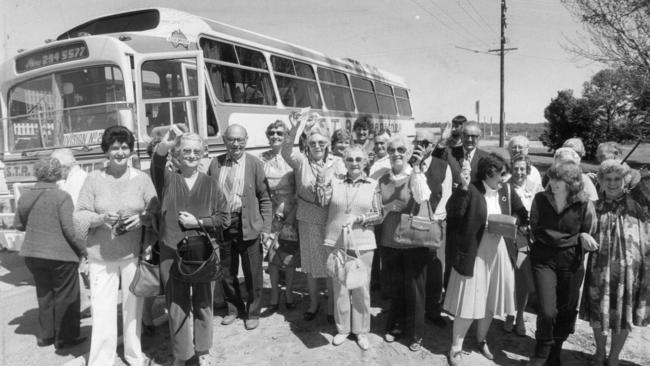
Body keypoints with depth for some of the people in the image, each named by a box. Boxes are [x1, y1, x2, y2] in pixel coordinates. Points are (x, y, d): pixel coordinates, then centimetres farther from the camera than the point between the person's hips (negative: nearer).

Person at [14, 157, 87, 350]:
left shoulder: (25, 197, 2)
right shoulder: (62, 196, -15)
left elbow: (18, 225, 14)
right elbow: (70, 229, -18)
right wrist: (83, 251, -10)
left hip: (33, 254, 6)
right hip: (61, 254, -6)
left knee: (44, 294, 20)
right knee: (65, 296, 8)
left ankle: (45, 335, 29)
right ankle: (65, 337, 16)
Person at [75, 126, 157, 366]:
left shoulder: (141, 178, 1)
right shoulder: (93, 179, 0)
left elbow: (156, 211, 3)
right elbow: (80, 215, 0)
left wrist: (142, 218, -17)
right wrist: (101, 218, -18)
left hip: (134, 254, 1)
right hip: (101, 256, 0)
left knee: (133, 305, 11)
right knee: (102, 308, -3)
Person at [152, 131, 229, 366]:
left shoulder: (210, 184, 5)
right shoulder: (168, 179, 2)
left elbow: (224, 217, 3)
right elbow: (157, 165, -22)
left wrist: (198, 222, -11)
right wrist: (162, 148, -44)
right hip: (172, 254, -1)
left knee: (203, 305, 12)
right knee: (177, 308, 6)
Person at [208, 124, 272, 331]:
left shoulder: (255, 164, -3)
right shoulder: (216, 163, 6)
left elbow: (265, 198, -3)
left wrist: (266, 227, -8)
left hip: (248, 226, -3)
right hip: (222, 225, 3)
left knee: (252, 273, 7)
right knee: (227, 272, 15)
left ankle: (253, 313, 25)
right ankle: (234, 308, 35)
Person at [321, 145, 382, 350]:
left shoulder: (373, 186, 2)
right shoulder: (335, 183, 4)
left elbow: (379, 215, 0)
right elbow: (321, 202, -4)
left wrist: (359, 219, -13)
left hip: (362, 244, -1)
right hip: (336, 243, 1)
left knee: (361, 288, 7)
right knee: (339, 287, 10)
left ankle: (361, 331, 24)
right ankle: (342, 328, 28)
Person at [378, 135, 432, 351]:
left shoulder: (416, 176, -7)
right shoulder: (383, 180, 4)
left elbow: (422, 198, -27)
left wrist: (416, 170, -26)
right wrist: (389, 207, -7)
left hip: (414, 241, -3)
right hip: (389, 242, 3)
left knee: (414, 288, 8)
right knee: (395, 287, 17)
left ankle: (415, 333, 26)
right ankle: (396, 325, 37)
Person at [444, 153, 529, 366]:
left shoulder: (506, 191, 4)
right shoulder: (471, 191, -13)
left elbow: (522, 215, 14)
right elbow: (453, 212, -27)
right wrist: (463, 187, -38)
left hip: (499, 254, 6)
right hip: (474, 254, -5)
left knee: (490, 300, 17)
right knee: (468, 301, 0)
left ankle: (481, 339, 40)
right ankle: (456, 347, 18)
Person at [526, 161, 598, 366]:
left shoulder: (585, 206, -9)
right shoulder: (540, 199, -7)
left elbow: (589, 242, -2)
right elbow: (537, 233, -9)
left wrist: (555, 238, -18)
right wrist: (575, 239, -16)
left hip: (572, 265, 1)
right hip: (544, 261, -1)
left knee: (566, 313, 12)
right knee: (547, 312, -11)